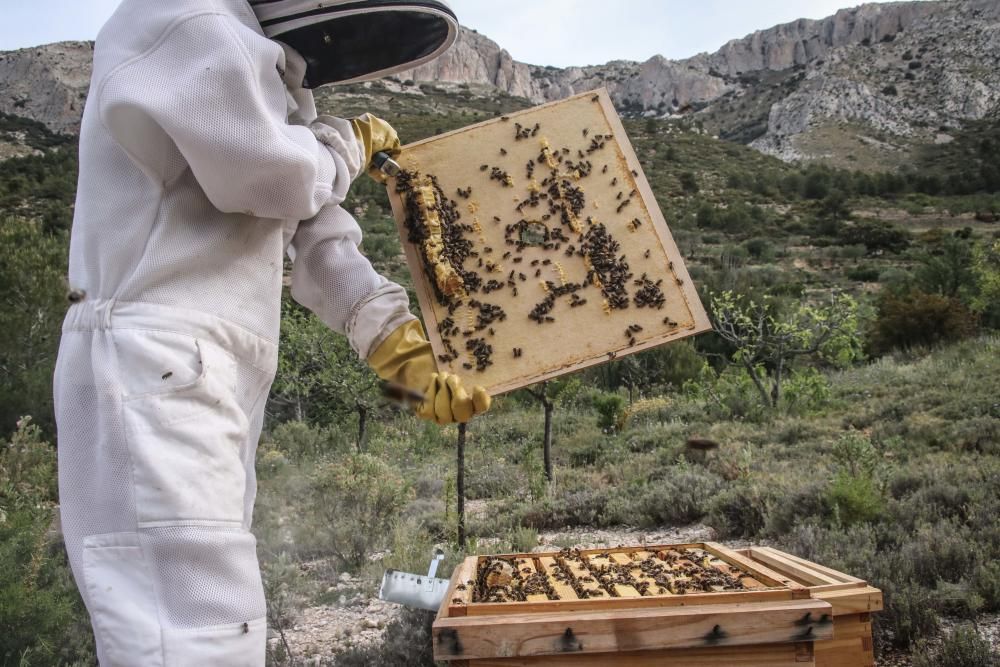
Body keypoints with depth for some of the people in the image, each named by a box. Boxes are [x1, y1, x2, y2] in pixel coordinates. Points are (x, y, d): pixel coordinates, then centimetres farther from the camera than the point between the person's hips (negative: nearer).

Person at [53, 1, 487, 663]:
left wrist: (410, 354, 5)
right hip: (151, 372, -10)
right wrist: (347, 145, 5)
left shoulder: (272, 75, 22)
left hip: (208, 383, 10)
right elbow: (272, 172, -17)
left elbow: (315, 237, 14)